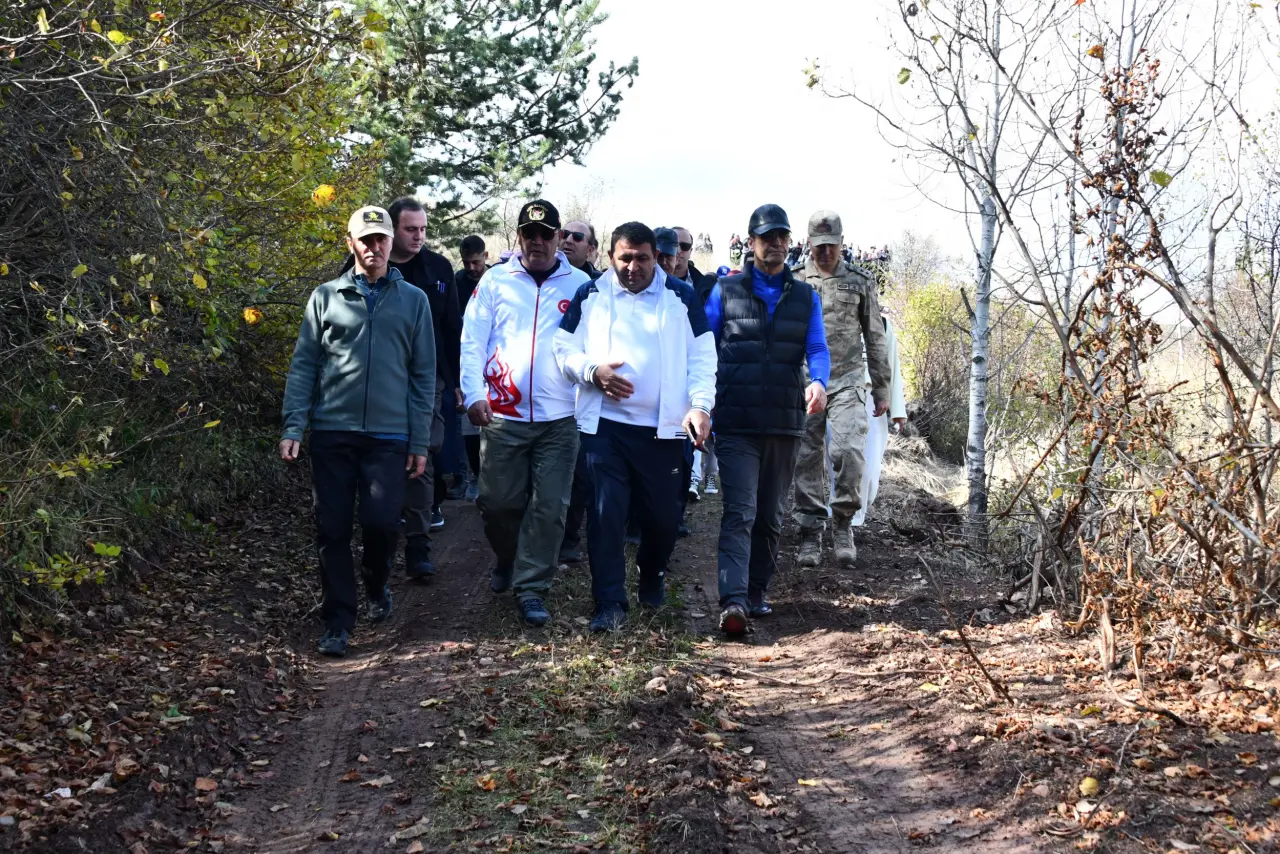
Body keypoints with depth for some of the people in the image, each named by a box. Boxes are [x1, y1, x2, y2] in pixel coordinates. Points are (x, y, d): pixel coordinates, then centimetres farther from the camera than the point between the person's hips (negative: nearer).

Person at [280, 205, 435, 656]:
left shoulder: (413, 300, 7)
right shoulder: (326, 297, 7)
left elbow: (423, 374, 7)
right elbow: (303, 365, 5)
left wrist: (420, 441, 2)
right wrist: (293, 428, -5)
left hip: (389, 434, 0)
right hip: (332, 432, 1)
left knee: (382, 521, -7)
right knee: (333, 528, 1)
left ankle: (376, 586, 25)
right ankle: (338, 620, 13)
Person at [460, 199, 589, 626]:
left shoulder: (579, 284, 4)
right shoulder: (495, 281, 5)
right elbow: (472, 341, 2)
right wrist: (474, 394, -10)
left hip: (560, 418, 0)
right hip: (502, 415, 1)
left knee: (549, 507, -1)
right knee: (498, 502, 6)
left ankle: (531, 587, 11)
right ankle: (507, 560, 35)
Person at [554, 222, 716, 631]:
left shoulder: (682, 298, 5)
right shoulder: (589, 296, 6)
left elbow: (702, 358, 2)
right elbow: (565, 351, 7)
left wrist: (700, 404, -12)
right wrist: (593, 371, -13)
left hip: (663, 428, 0)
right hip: (604, 424, 0)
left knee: (661, 515, 7)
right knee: (606, 513, -5)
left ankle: (651, 576, 36)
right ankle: (609, 602, 2)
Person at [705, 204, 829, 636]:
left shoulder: (805, 297, 10)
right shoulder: (725, 291, 4)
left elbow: (817, 348, -1)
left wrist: (817, 381, -22)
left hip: (785, 424, 3)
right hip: (736, 424, -3)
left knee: (770, 516, 13)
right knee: (739, 512, -13)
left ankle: (756, 592, 26)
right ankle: (733, 601, -20)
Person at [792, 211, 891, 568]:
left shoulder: (860, 282, 8)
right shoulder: (793, 282, 6)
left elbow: (875, 338, 12)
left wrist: (881, 388, 10)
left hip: (847, 382, -1)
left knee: (848, 451, -18)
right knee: (808, 459, 2)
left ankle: (843, 522, 0)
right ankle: (811, 533, 10)